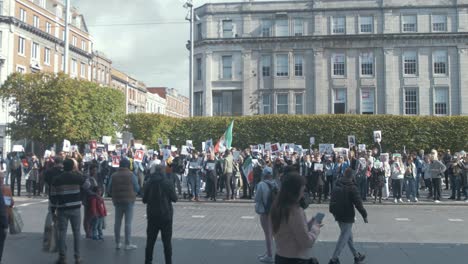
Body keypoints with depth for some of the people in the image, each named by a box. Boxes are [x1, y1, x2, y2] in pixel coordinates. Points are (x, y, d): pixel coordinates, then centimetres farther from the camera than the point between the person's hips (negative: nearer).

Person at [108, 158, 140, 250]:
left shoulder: (114, 175, 1)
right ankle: (127, 244, 2)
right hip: (129, 201, -3)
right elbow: (137, 189, -6)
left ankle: (117, 243, 18)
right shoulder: (131, 175, -8)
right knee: (128, 223, 1)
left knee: (117, 222, 11)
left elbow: (110, 189, 4)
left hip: (117, 201, 3)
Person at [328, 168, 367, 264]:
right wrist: (364, 215, -9)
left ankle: (356, 256, 30)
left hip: (338, 215, 8)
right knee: (344, 237, -2)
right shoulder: (352, 187, -15)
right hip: (347, 216, -7)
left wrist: (333, 211, 25)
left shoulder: (337, 186, 6)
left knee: (348, 235, 19)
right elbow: (358, 203, -17)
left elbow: (332, 200, 15)